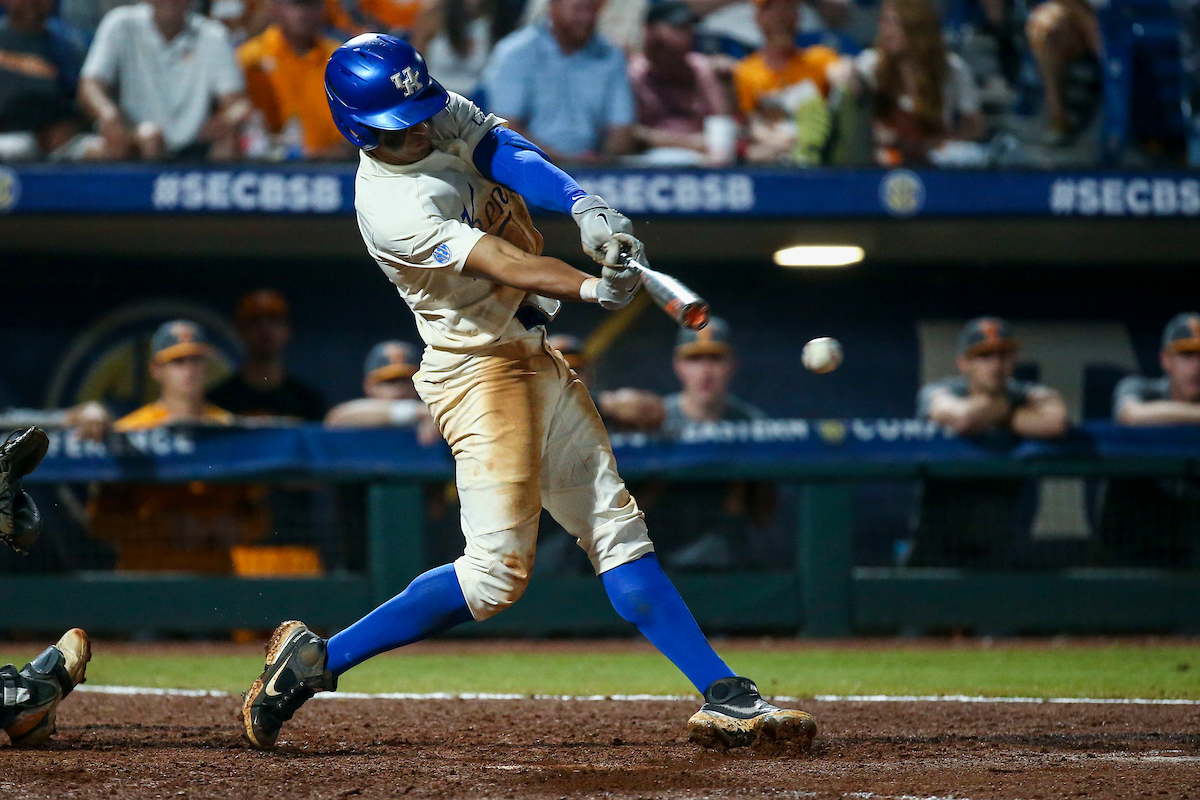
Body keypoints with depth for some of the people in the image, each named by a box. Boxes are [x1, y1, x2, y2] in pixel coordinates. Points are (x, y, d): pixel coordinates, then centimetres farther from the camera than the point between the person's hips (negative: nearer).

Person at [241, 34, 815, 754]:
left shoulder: (445, 118, 2)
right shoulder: (391, 208, -23)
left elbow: (508, 153, -13)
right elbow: (499, 264, -33)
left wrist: (585, 206, -32)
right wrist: (594, 289, -47)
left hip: (535, 358, 9)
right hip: (478, 366, -9)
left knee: (617, 530, 7)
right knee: (498, 571, -14)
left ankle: (725, 698, 6)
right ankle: (319, 660, -6)